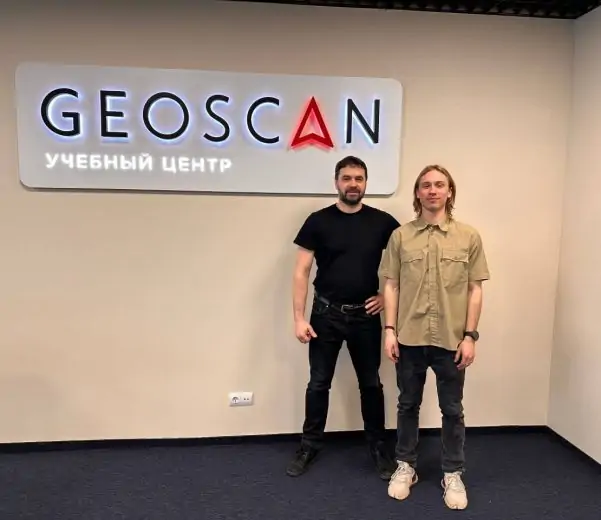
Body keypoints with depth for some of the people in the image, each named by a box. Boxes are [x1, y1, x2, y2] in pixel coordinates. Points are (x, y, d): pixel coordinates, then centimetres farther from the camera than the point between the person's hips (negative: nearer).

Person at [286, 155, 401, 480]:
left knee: (371, 384, 13)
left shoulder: (382, 222, -2)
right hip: (326, 313, -1)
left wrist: (388, 295, -1)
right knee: (318, 383, 9)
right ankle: (310, 445, 28)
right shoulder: (318, 221, -5)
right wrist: (299, 318, -11)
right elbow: (301, 272, -6)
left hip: (366, 315, 1)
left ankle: (378, 446, 31)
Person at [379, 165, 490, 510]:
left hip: (451, 340, 0)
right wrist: (390, 330, -4)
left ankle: (453, 474, 30)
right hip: (410, 338, 1)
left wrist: (470, 335, -4)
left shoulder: (469, 236, 0)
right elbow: (391, 286, 2)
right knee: (408, 404, 14)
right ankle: (406, 467, 32)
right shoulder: (400, 236, 1)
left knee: (452, 410, 12)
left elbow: (475, 290, 1)